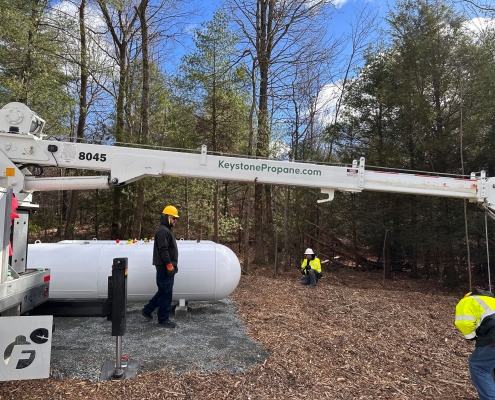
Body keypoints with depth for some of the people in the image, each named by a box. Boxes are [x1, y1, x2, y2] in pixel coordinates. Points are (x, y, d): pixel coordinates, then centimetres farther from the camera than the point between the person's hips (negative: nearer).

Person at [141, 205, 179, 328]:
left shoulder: (167, 230, 18)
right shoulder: (163, 231, -15)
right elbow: (163, 250, -23)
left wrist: (173, 265, 21)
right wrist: (169, 265, -22)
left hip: (167, 267, 10)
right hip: (165, 267, -10)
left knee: (164, 291, 18)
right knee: (166, 293, -2)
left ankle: (147, 310, 26)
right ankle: (163, 319, 7)